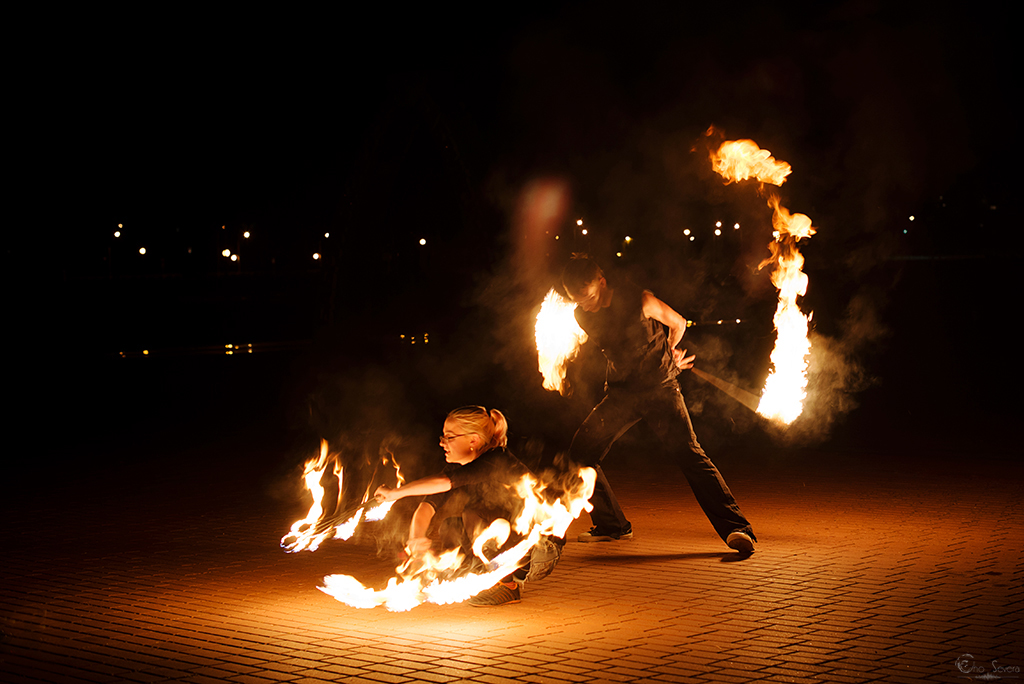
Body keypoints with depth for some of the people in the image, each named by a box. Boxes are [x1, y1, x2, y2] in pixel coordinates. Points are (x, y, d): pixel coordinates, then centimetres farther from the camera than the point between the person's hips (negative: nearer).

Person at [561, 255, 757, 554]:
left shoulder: (640, 301, -19)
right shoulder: (583, 317, -2)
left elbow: (678, 323, 0)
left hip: (659, 387, -5)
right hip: (621, 392, 5)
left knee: (689, 454, -19)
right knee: (579, 455, -1)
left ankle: (737, 529, -24)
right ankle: (612, 525, 16)